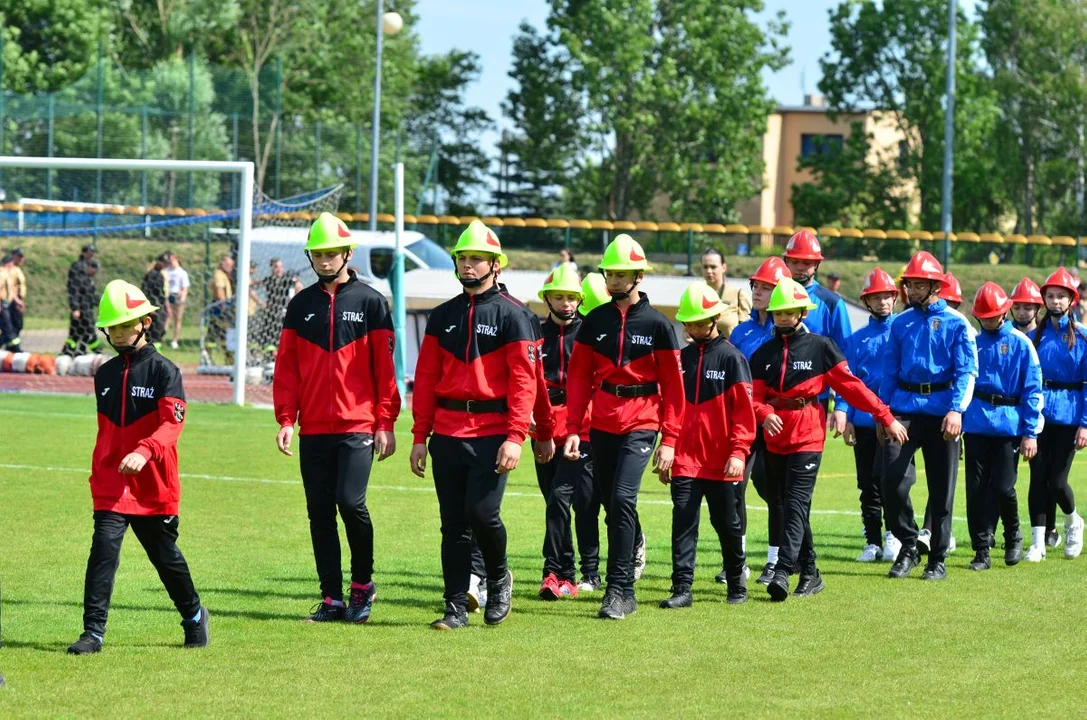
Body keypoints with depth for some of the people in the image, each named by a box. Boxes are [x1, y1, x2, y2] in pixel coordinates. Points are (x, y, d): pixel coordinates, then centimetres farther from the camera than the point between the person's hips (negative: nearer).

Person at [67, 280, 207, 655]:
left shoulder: (163, 371, -7)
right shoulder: (105, 374, 11)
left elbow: (173, 422, -20)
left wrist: (144, 452, -35)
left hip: (153, 486, -3)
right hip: (111, 484, 3)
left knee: (165, 555, 12)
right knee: (103, 551, -13)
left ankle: (194, 615, 35)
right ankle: (93, 632, -13)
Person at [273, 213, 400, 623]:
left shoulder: (370, 301, 2)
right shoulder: (301, 305, 11)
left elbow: (385, 366, 0)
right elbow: (286, 366, 10)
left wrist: (385, 423, -4)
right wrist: (285, 419, 1)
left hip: (358, 425, -4)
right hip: (313, 429, 4)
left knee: (350, 501, -15)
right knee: (320, 512, 3)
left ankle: (363, 584, 6)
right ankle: (332, 599, 9)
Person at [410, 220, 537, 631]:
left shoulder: (511, 315, -2)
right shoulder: (443, 317, 13)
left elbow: (524, 380, -7)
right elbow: (426, 379, 13)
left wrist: (515, 436, -16)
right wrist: (420, 436, 8)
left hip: (492, 433, -5)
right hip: (447, 434, 5)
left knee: (482, 513, -13)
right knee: (453, 524, 5)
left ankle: (499, 578, 15)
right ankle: (456, 608, 9)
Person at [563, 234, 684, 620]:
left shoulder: (657, 324, -3)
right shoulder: (595, 321, 6)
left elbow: (673, 385, -1)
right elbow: (579, 377, 8)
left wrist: (670, 439, -6)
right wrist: (573, 428, -1)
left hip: (641, 425, -4)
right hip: (602, 424, 4)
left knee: (622, 499, -17)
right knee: (612, 504, 10)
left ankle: (620, 589, -15)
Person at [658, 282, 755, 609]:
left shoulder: (731, 358, -4)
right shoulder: (682, 357, 10)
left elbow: (744, 409, -7)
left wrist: (738, 452, -15)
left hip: (722, 461, -3)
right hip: (685, 459, 3)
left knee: (728, 524, 8)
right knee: (683, 523, -5)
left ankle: (736, 584, 24)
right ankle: (682, 588, -6)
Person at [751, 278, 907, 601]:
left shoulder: (820, 346, 0)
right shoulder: (764, 353, 10)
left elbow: (851, 385, 0)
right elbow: (754, 397, 4)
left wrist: (886, 417, -2)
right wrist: (765, 414, -20)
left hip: (808, 436, -5)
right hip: (776, 438, 5)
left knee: (797, 505, -14)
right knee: (789, 505, 10)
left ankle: (782, 572, -22)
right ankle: (809, 574, 19)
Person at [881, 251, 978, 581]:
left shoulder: (956, 323, 0)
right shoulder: (901, 324, 10)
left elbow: (966, 371, -7)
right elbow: (890, 370, 13)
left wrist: (956, 410, -19)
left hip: (941, 412, -2)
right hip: (903, 409, 3)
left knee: (941, 489, 4)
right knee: (893, 479, -11)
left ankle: (938, 559, 13)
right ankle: (908, 546, 6)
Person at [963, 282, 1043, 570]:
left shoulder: (1020, 343, 0)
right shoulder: (973, 342, 9)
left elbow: (1032, 390, -2)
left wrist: (1031, 433, -8)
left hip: (1009, 425, -3)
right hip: (976, 424, 3)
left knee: (1003, 488, -6)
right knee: (977, 489, -1)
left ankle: (1013, 537, 21)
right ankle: (981, 551, 6)